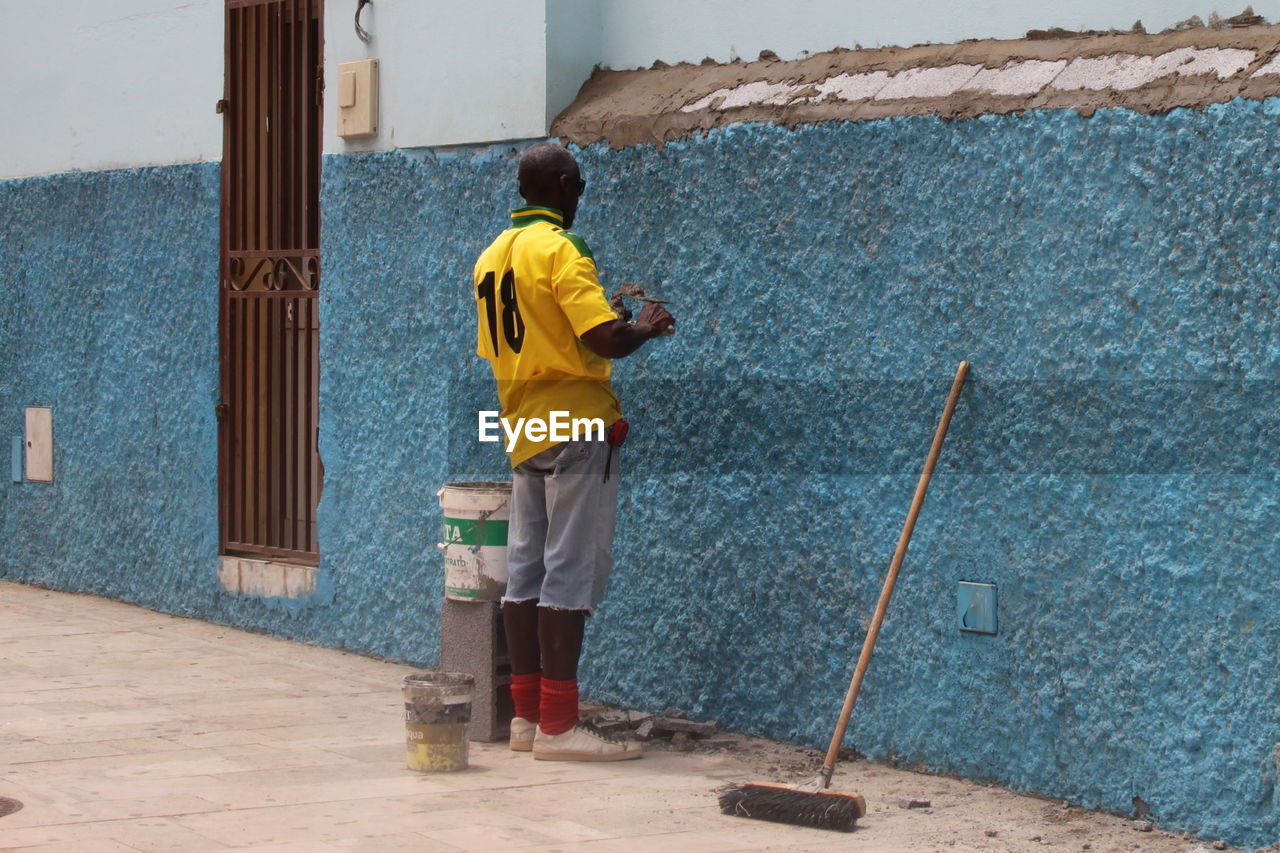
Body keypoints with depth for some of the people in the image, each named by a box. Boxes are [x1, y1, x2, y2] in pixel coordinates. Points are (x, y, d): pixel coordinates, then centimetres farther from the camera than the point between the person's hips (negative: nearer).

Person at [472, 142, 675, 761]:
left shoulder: (493, 256, 12)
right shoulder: (560, 249, -13)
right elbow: (605, 339, -21)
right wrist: (647, 327, -2)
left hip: (524, 430, 8)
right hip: (576, 426, -8)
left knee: (526, 570, 10)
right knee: (571, 571, -6)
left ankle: (527, 714, 14)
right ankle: (558, 725, -7)